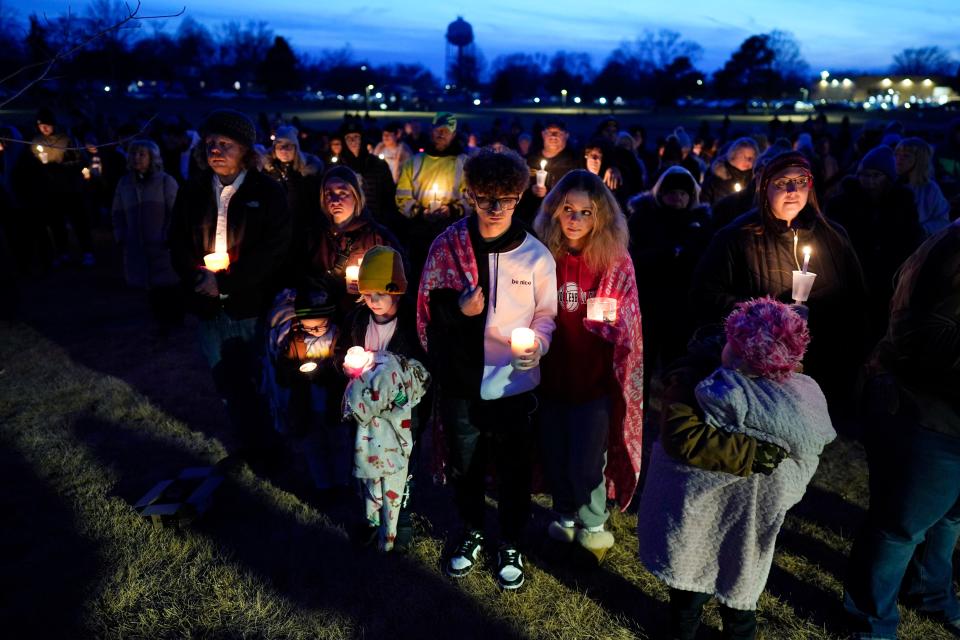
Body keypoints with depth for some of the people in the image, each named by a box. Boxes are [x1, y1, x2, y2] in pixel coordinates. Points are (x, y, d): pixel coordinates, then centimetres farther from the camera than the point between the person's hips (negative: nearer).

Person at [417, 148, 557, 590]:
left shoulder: (536, 256, -10)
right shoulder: (447, 246, -6)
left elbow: (547, 314, 1)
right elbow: (427, 306, 2)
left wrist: (538, 345, -18)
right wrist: (457, 308, -18)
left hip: (513, 385, -1)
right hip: (460, 384, 2)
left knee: (513, 471, 16)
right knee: (463, 466, 20)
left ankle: (511, 545, 41)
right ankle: (471, 533, 47)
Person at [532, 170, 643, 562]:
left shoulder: (616, 262, -9)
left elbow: (625, 327, -2)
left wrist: (604, 322, -19)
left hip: (596, 379, -2)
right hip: (552, 375, 2)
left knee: (585, 464, 3)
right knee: (555, 457, 16)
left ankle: (593, 524, 33)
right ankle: (565, 515, 43)